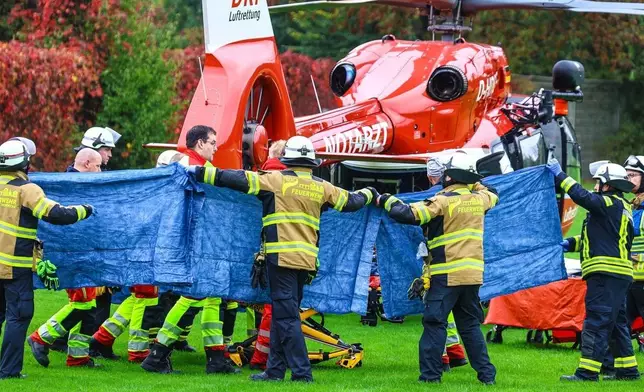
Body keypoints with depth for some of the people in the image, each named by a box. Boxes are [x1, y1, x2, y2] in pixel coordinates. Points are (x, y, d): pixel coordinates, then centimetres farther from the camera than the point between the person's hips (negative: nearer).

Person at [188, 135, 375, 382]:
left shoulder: (277, 180, -4)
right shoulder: (321, 188, 11)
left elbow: (240, 180, -10)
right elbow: (350, 201, 24)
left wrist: (202, 173, -5)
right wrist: (368, 195, 46)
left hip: (282, 257, -6)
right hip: (306, 259, 6)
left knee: (286, 316, -5)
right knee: (282, 314, 15)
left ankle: (302, 373, -9)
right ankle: (275, 369, 17)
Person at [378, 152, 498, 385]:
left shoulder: (443, 201, -10)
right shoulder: (479, 199, 8)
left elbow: (408, 214, -16)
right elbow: (493, 196, 34)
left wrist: (387, 201, 0)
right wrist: (476, 184, 41)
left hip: (446, 276, -6)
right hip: (473, 275, 6)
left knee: (435, 324, -1)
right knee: (470, 325, 14)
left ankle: (430, 374, -4)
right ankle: (486, 373, 12)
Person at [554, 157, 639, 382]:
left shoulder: (610, 204, -9)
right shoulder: (619, 208, 23)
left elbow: (583, 197, -22)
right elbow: (598, 238, 27)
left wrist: (560, 176, -14)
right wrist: (571, 243, 14)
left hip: (606, 274, -11)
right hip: (619, 274, 11)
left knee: (596, 323, -13)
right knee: (617, 322, 17)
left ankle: (587, 372, -16)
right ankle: (627, 369, 21)